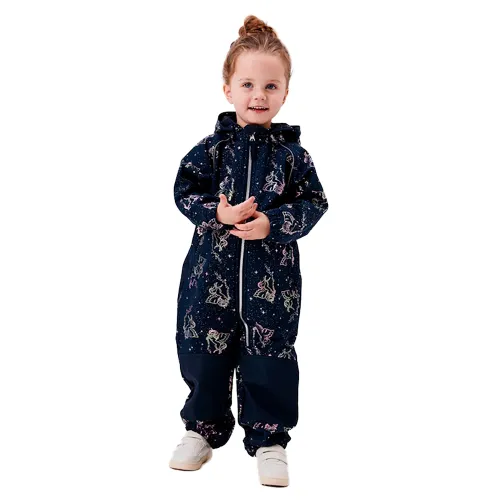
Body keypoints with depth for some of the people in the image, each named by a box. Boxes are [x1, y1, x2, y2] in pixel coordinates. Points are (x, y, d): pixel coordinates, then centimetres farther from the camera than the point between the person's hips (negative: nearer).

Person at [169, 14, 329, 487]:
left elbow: (312, 204, -2)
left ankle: (268, 438, 19)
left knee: (269, 356, 5)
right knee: (204, 349, 11)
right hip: (212, 272, 1)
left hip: (272, 276, -1)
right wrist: (217, 212, -18)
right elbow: (184, 190, 0)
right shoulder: (212, 146, 0)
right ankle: (204, 427, 30)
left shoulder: (292, 154, -1)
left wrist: (271, 224, -18)